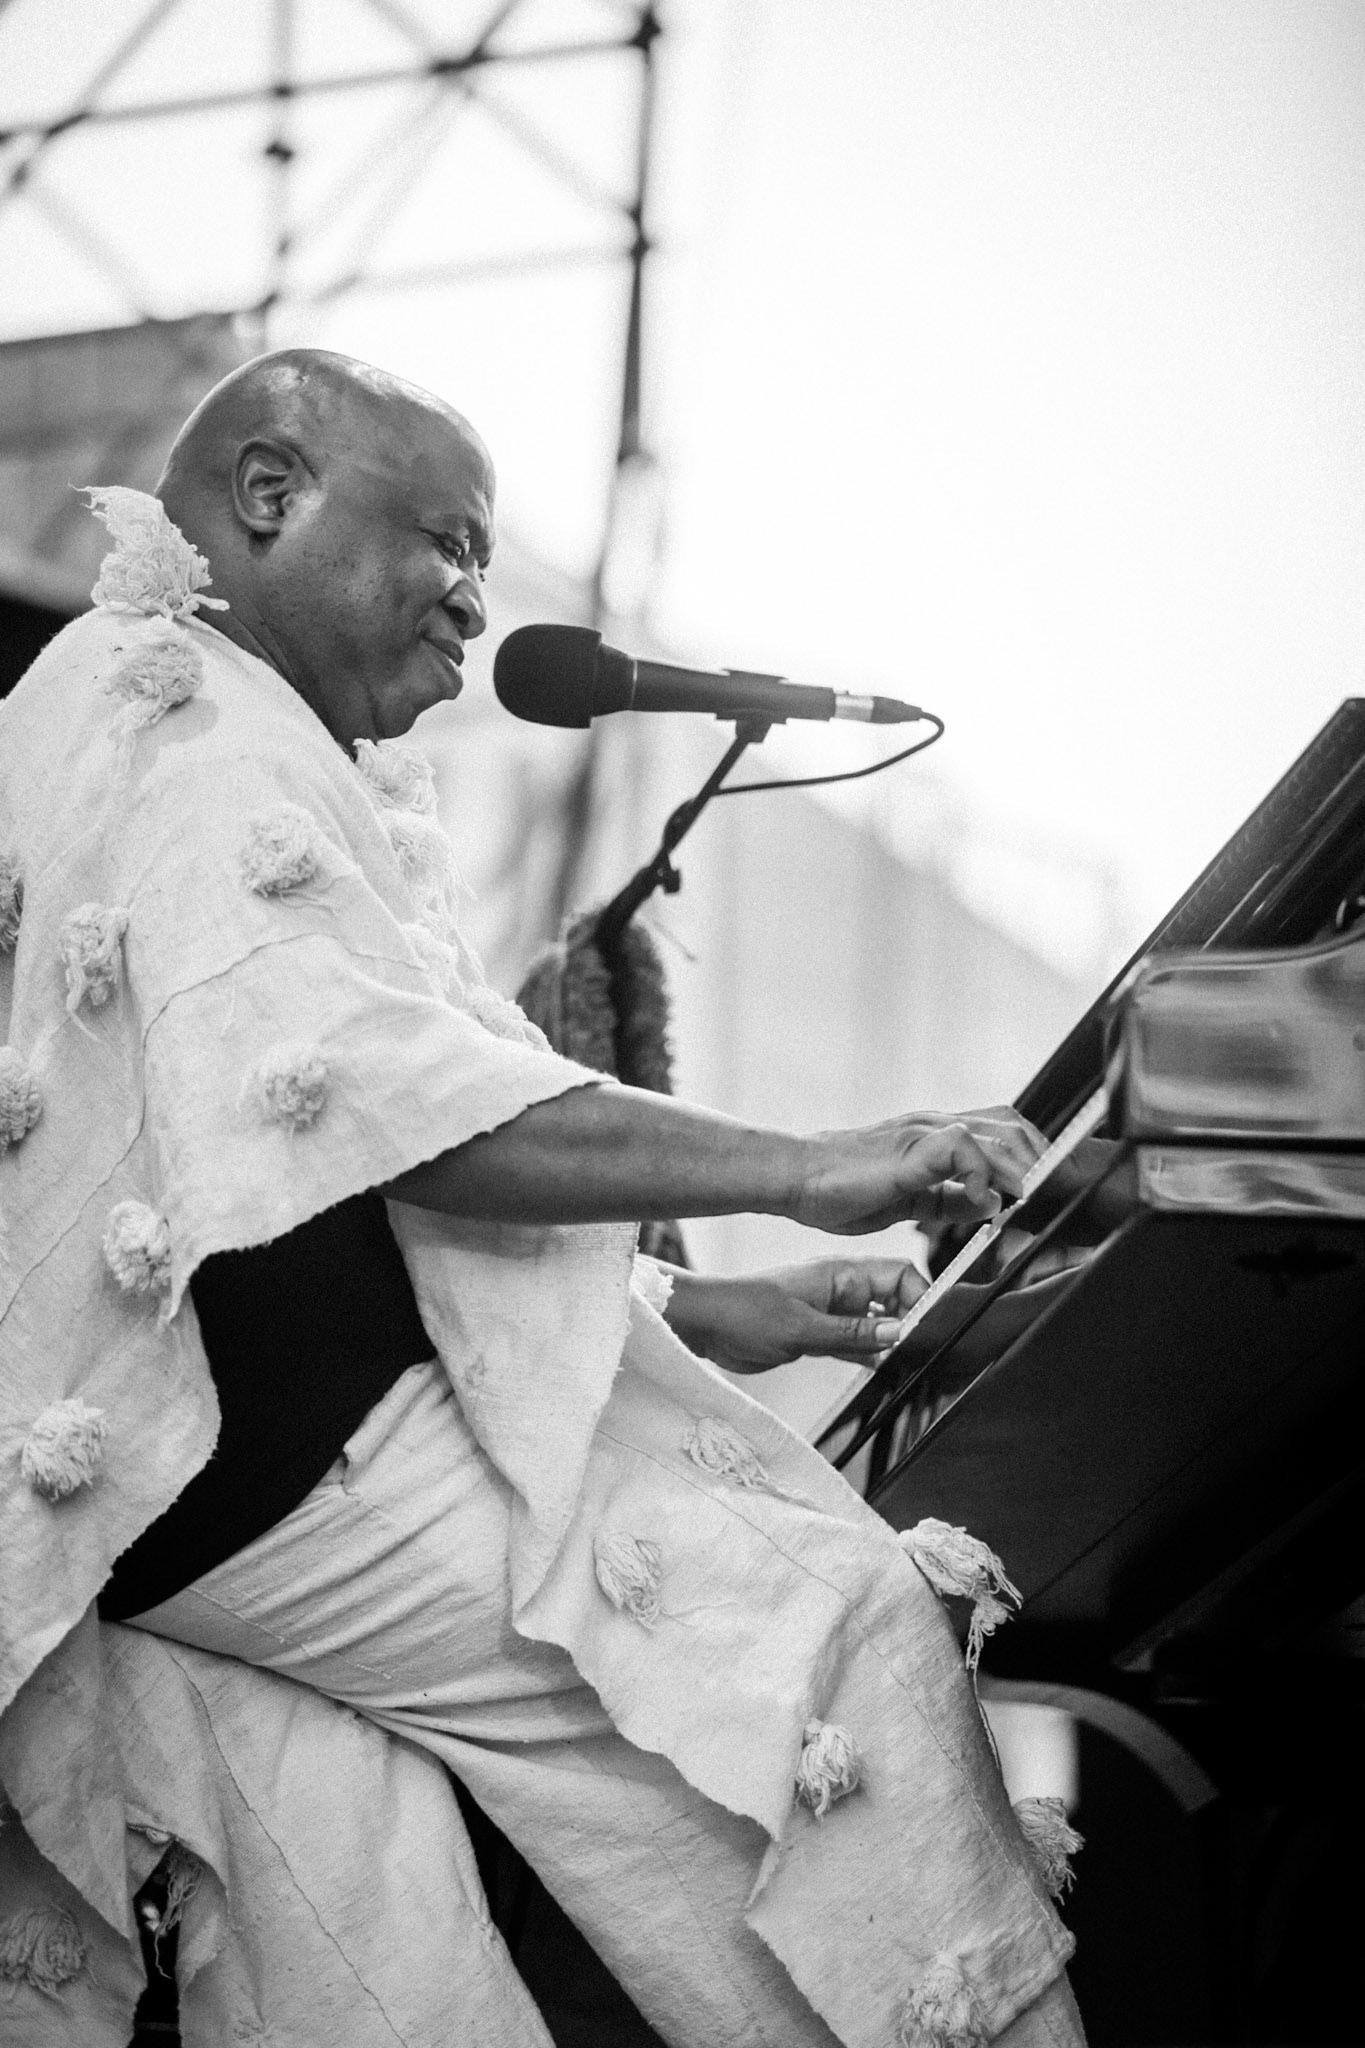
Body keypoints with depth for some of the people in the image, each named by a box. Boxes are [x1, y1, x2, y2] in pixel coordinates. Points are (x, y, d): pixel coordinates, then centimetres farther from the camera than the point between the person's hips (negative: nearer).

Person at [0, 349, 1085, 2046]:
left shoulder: (274, 753, 28)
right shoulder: (170, 715, -6)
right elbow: (400, 1107, -20)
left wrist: (713, 1315, 16)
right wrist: (810, 1172, -18)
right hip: (264, 1449, -10)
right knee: (831, 1621, -18)